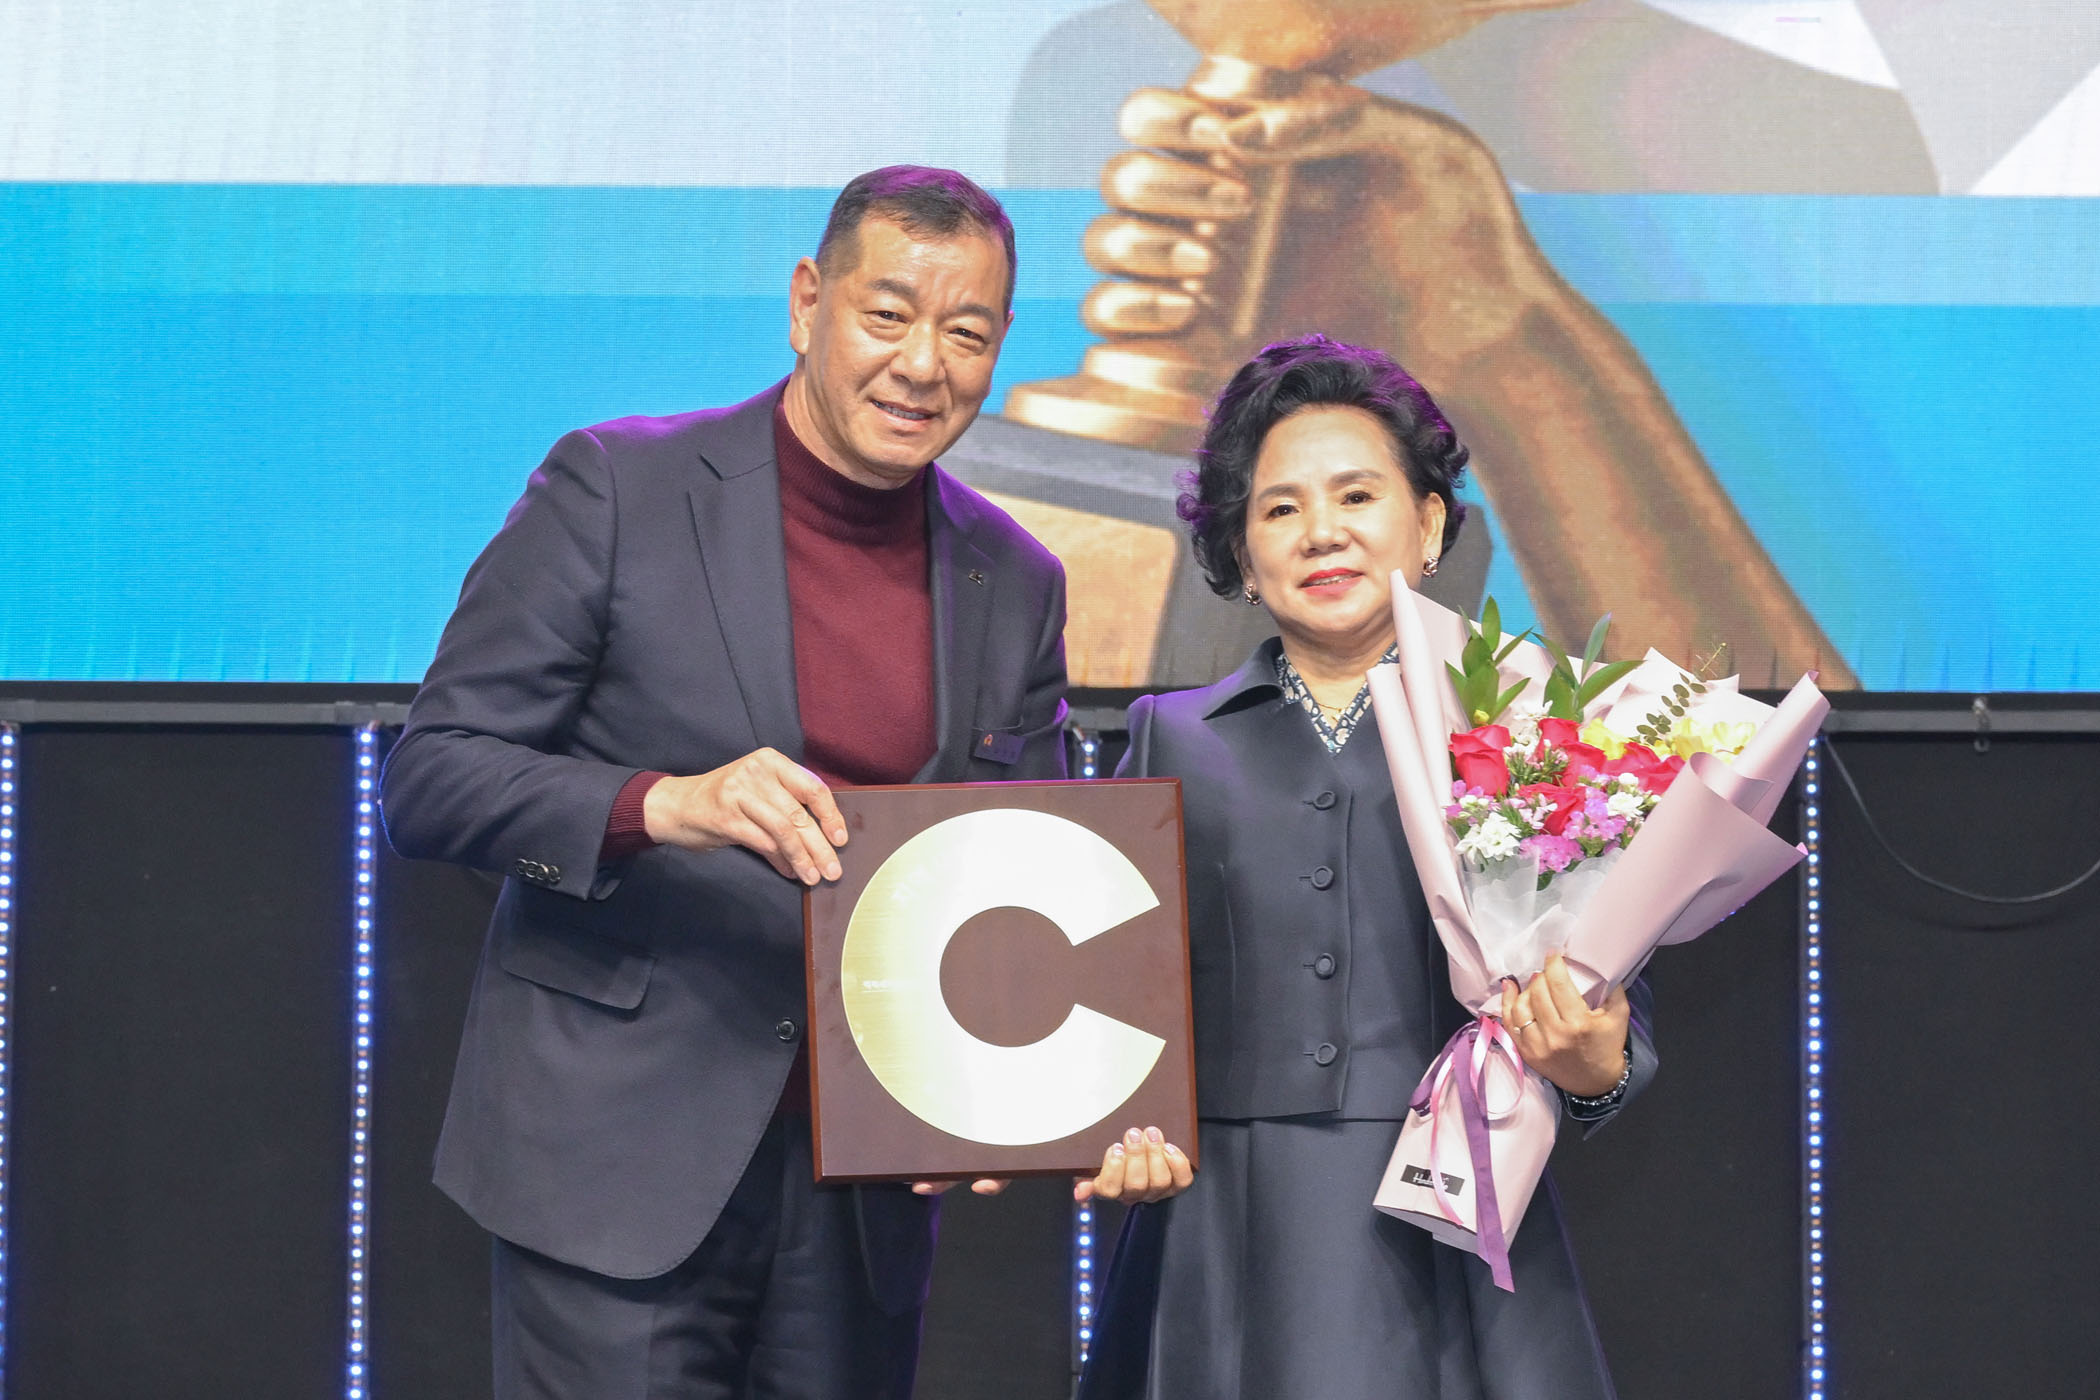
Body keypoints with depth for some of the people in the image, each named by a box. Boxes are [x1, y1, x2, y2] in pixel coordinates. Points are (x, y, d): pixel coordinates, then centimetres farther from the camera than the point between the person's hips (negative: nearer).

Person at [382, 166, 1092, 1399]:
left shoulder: (1016, 587, 9)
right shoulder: (616, 490, -4)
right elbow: (429, 776, -7)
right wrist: (662, 804, -24)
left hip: (866, 1190, 4)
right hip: (620, 1163, -4)